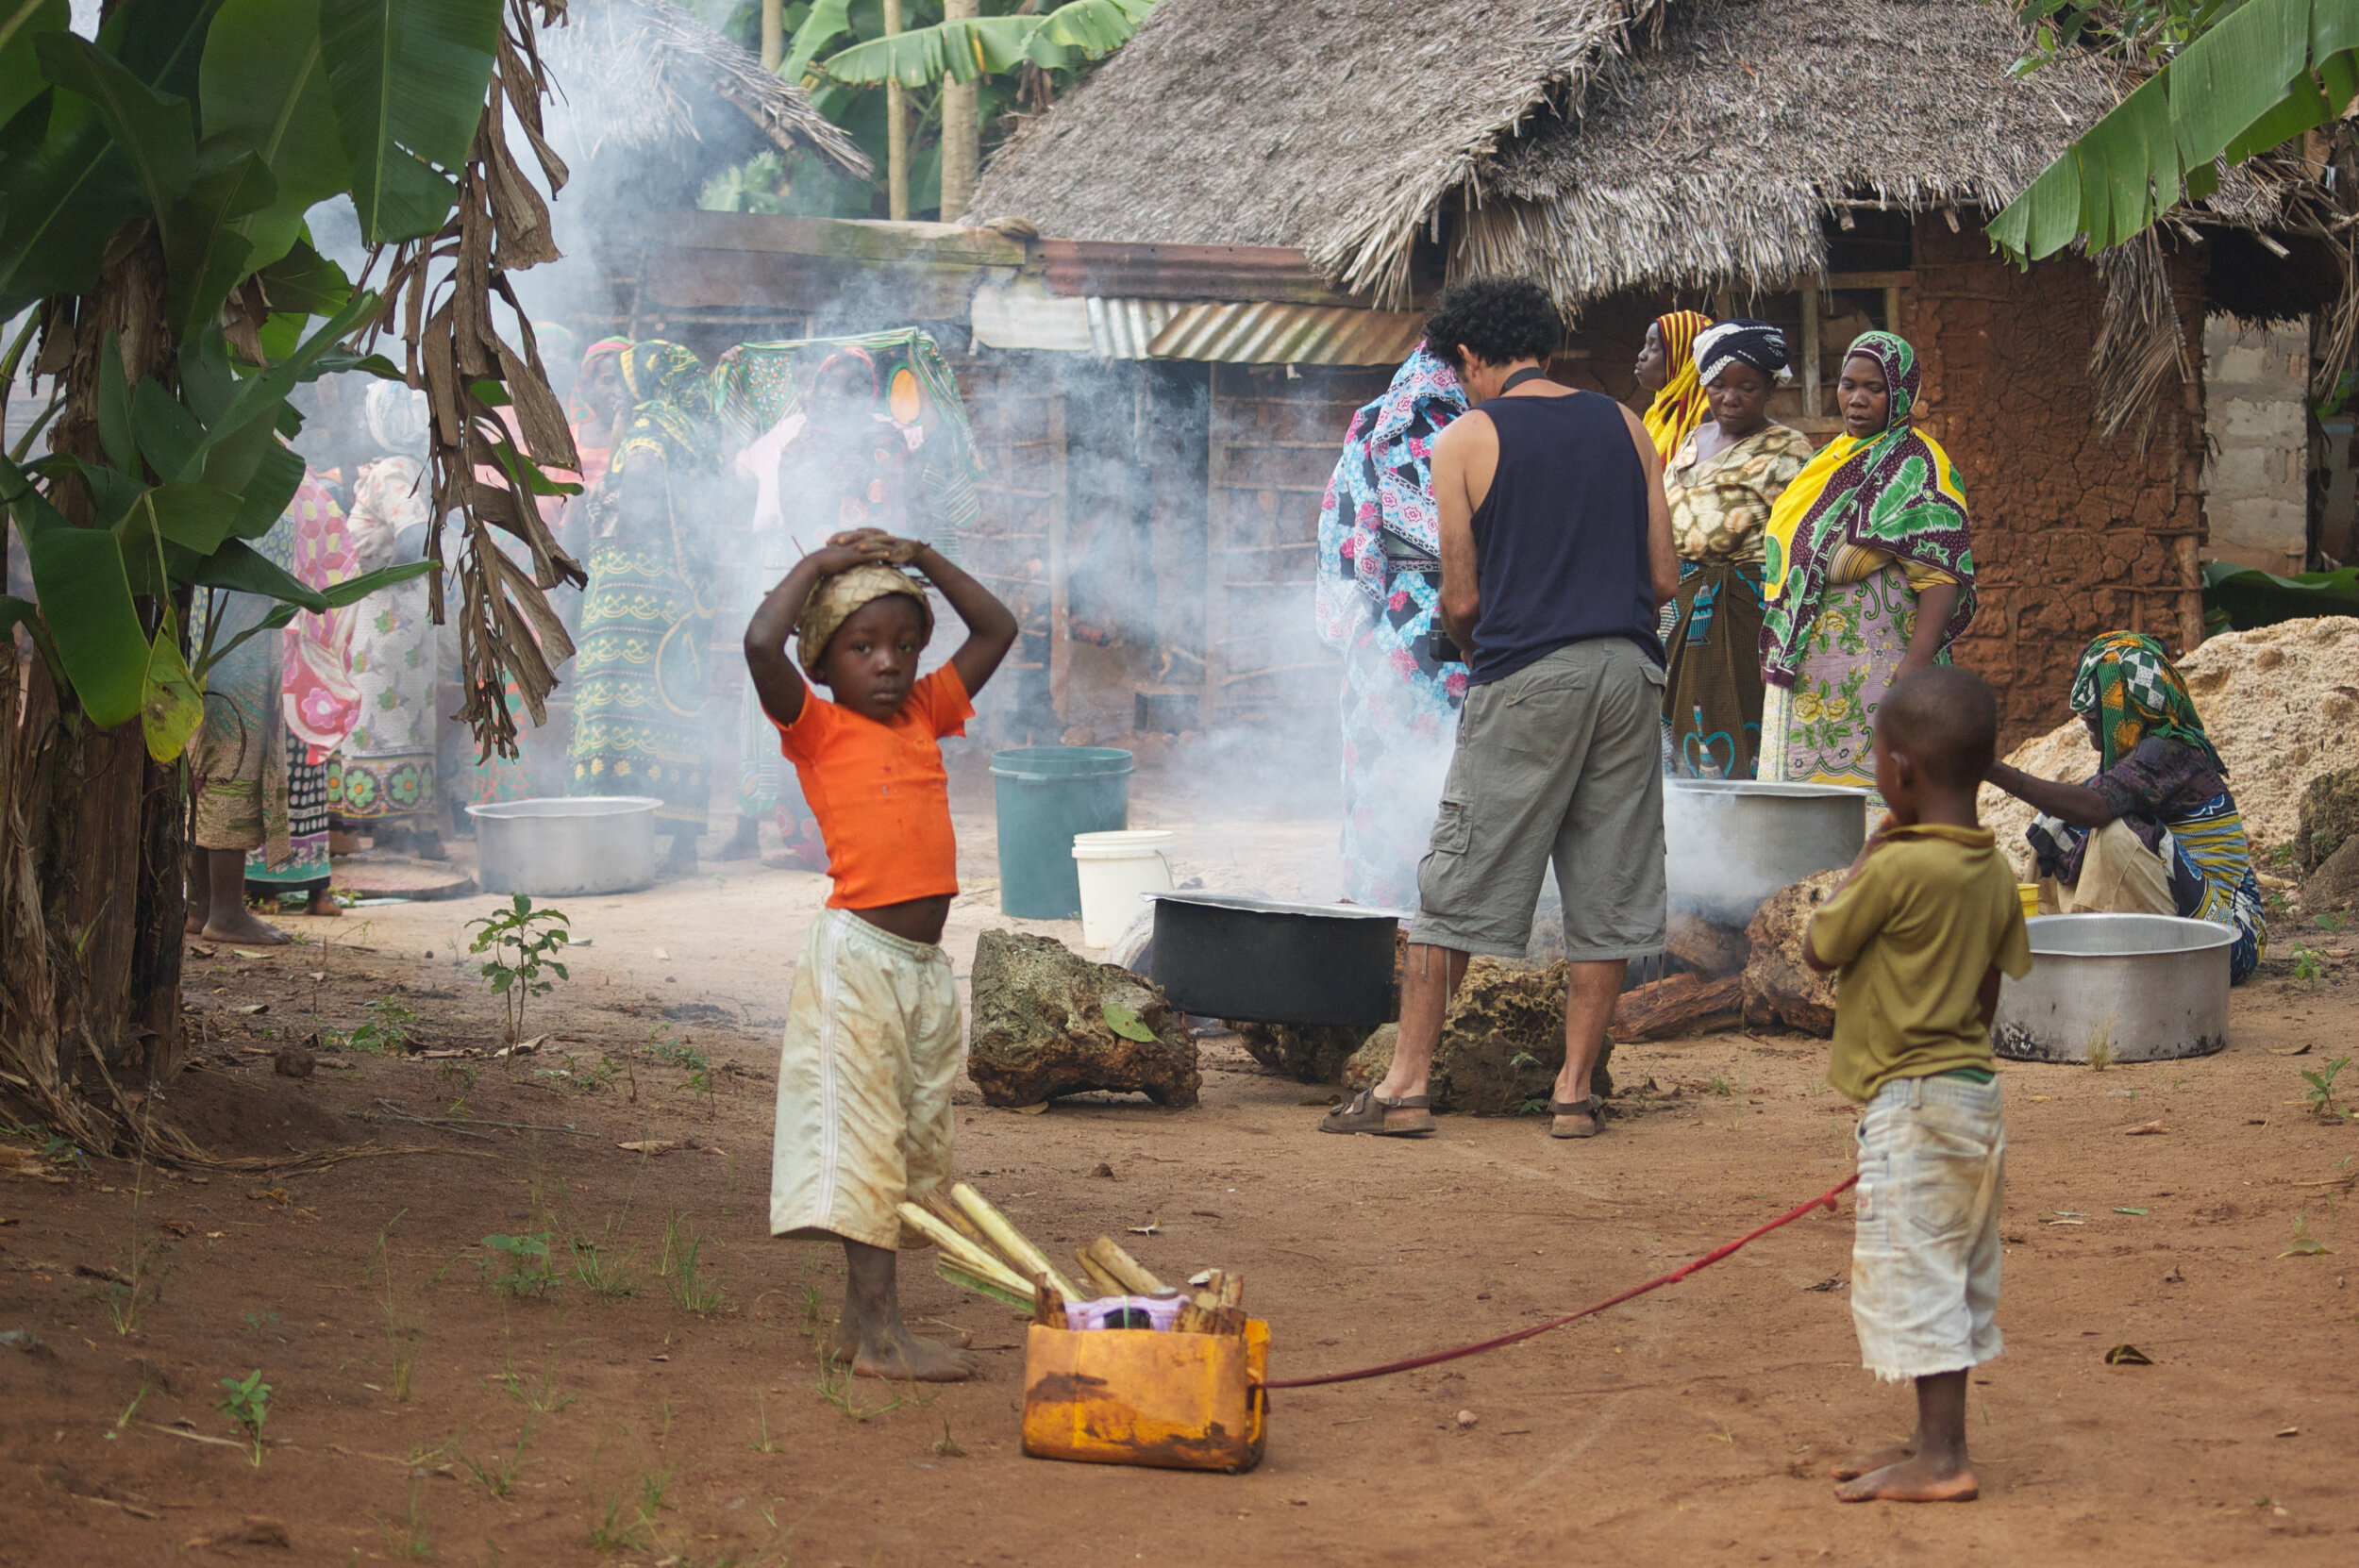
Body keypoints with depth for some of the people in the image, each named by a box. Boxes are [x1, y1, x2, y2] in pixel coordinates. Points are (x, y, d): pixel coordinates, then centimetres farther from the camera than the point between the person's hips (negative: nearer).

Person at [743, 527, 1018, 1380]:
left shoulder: (925, 715, 14)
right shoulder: (818, 728, -2)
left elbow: (997, 630, 21)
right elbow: (762, 644, -19)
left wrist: (924, 559, 13)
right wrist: (819, 564, -6)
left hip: (925, 962, 7)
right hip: (858, 953, -7)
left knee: (916, 1142, 11)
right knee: (863, 1134, -7)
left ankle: (862, 1317, 19)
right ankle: (879, 1330, -7)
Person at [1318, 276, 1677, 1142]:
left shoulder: (1466, 440, 0)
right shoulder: (1623, 427, 11)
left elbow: (1461, 598, 0)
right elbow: (1665, 578, 10)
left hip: (1525, 679, -4)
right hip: (1629, 667, 4)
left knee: (1456, 886, 2)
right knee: (1606, 891, 8)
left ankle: (1406, 1085, 2)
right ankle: (1575, 1090, 9)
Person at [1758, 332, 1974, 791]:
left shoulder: (1916, 464, -6)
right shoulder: (1835, 457, 20)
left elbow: (1940, 572, -16)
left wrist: (1919, 658, -26)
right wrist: (1775, 654, 22)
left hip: (1875, 663, -9)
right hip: (1805, 670, 9)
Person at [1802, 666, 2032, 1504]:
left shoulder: (1896, 869, -19)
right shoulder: (1993, 871, 5)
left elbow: (1819, 949, -8)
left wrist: (1862, 859, 1)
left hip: (1909, 1100, -9)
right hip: (1973, 1089, 9)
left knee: (1913, 1275, -4)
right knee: (1951, 1275, 15)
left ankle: (1941, 1457, -4)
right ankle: (1934, 1442, 24)